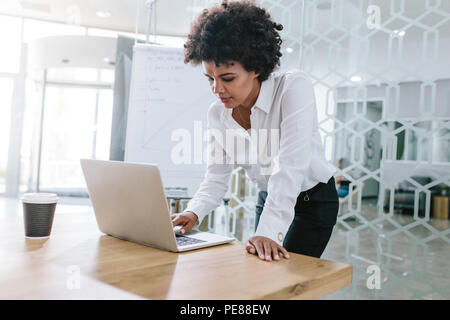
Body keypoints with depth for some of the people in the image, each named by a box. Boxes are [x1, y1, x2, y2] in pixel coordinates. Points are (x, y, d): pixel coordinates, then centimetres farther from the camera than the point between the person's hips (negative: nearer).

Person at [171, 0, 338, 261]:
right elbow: (216, 178, -7)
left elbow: (290, 166, -35)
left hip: (314, 201, -5)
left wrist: (268, 231, -43)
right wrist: (194, 213, -27)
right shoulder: (217, 114, -9)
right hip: (268, 199, 5)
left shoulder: (294, 87, -25)